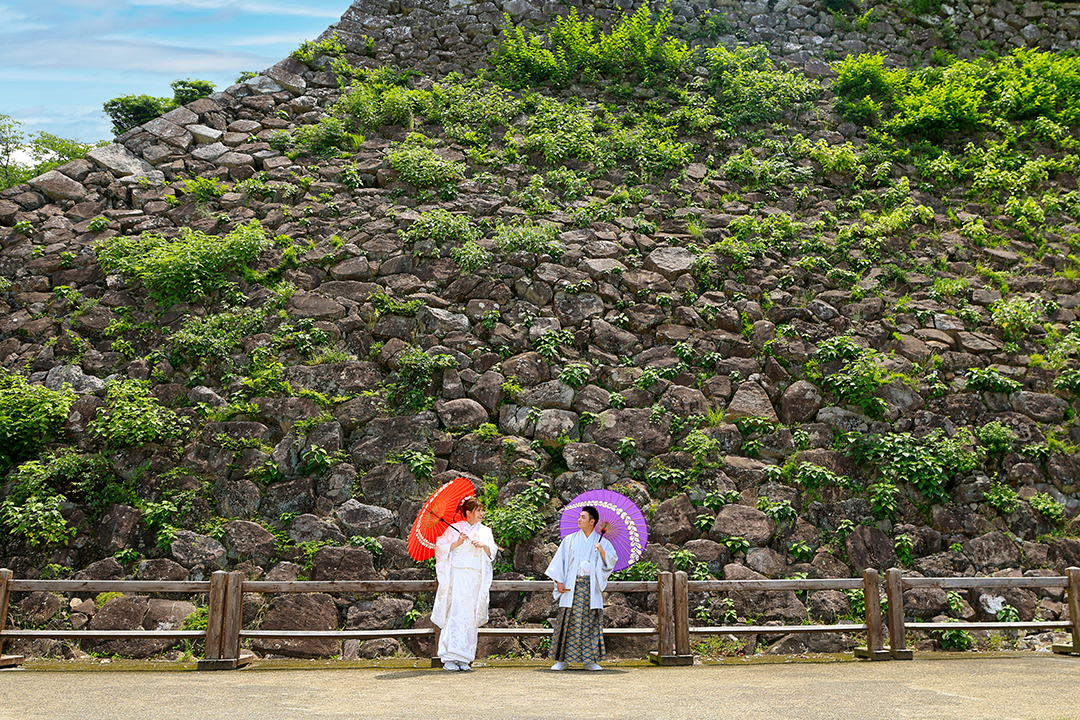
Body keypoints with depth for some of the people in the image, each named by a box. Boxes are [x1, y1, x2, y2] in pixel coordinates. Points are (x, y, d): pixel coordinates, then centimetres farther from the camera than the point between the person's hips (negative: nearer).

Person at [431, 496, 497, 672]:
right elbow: (441, 548, 1)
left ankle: (464, 659, 5)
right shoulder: (454, 529, 5)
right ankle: (449, 658, -12)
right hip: (458, 576, -4)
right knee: (455, 614, -12)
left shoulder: (485, 531, 17)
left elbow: (492, 552, 9)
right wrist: (457, 543, -12)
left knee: (470, 617, 1)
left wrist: (484, 545, -11)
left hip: (476, 578, 4)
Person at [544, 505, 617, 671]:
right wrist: (559, 581, -1)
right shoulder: (570, 540, 10)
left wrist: (602, 552, -16)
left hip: (591, 588, 0)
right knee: (569, 621, -4)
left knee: (591, 622, 0)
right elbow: (560, 561, 8)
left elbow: (612, 561, 2)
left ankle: (590, 660, 8)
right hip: (572, 587, 0)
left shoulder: (601, 541, 9)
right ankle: (562, 660, 2)